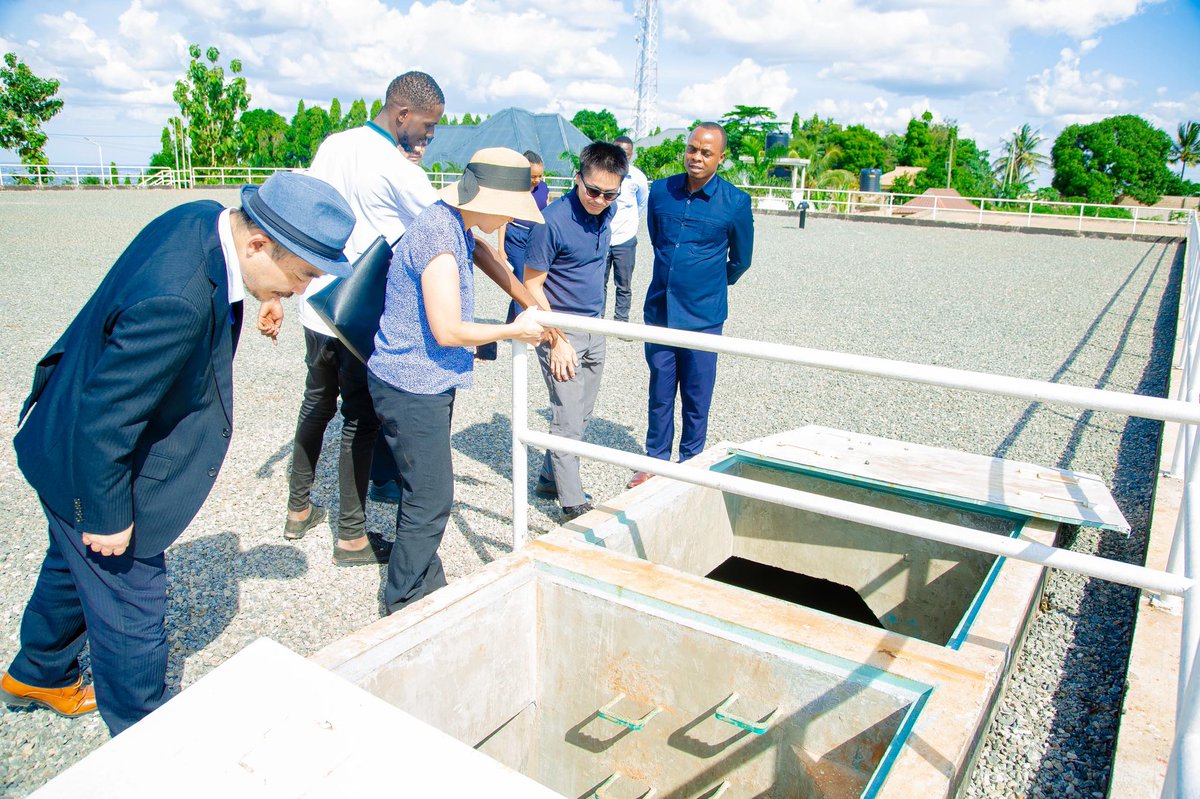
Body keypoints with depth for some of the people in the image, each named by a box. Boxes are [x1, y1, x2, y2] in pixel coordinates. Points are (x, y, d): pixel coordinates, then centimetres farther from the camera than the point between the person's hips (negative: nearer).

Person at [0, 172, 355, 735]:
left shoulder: (207, 219, -13)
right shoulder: (178, 301, -41)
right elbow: (103, 421, -32)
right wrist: (108, 516, -20)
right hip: (93, 466, -10)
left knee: (77, 565, 31)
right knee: (129, 609, 10)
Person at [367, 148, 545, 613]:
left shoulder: (456, 228, 9)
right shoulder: (439, 235, -22)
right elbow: (448, 331, -24)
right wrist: (513, 331, -11)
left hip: (428, 382, 10)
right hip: (413, 387, -10)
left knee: (425, 492, 19)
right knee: (430, 500, -1)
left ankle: (427, 585, 34)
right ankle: (404, 603, 17)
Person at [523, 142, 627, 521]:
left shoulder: (606, 212, 3)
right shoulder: (553, 221, -19)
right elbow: (531, 285, -15)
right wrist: (557, 341, -19)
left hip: (594, 328, 8)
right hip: (561, 330, -7)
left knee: (580, 416, 15)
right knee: (567, 419, -4)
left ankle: (550, 478, 31)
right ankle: (573, 505, 5)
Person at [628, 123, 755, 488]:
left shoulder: (735, 202, -7)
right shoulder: (660, 191, 1)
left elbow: (740, 260, 7)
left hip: (703, 315, -2)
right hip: (659, 309, 3)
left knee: (696, 398, 7)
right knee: (660, 393, 11)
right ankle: (656, 459, 26)